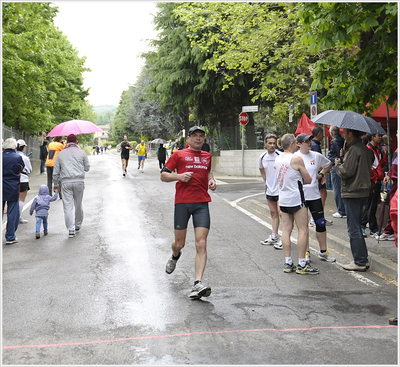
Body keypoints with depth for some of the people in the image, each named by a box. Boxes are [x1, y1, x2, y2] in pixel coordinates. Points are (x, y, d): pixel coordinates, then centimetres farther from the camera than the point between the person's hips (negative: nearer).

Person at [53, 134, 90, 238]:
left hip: (66, 182, 0)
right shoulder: (81, 152, 5)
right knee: (78, 204, 15)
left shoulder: (61, 154, 9)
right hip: (79, 181, 0)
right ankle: (78, 225, 28)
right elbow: (87, 168, 9)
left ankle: (71, 229, -9)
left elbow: (56, 172, 9)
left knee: (68, 206, -2)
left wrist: (56, 184, 19)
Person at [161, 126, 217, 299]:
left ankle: (198, 284, -14)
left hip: (202, 203, 2)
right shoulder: (179, 155, 5)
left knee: (201, 244, -11)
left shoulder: (207, 156, 18)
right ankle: (175, 257, 46)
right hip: (182, 202, -2)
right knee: (179, 244, 7)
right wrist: (179, 176, -13)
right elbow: (163, 175, 5)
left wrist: (211, 180, 15)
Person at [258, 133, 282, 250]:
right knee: (273, 213, 15)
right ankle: (274, 237, 26)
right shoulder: (262, 157, 4)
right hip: (269, 189, 6)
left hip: (280, 189, -6)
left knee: (280, 212, -9)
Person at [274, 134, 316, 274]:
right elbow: (308, 180, -6)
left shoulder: (277, 159, 8)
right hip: (296, 199, -7)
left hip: (283, 199, 7)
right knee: (303, 230, -1)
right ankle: (302, 265, -1)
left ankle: (288, 263, 10)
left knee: (286, 230, 8)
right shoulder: (297, 159, -13)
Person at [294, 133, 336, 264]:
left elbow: (329, 164, 23)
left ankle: (323, 251, 17)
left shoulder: (316, 156, 5)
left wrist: (321, 174, 11)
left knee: (321, 223, 4)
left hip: (314, 195, 3)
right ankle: (306, 252, 16)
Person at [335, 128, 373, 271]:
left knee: (353, 229, -3)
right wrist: (344, 158, 9)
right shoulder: (364, 148, 14)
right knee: (356, 227, 19)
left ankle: (360, 262, 2)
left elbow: (346, 172, -21)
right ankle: (363, 259, 24)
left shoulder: (353, 150, -18)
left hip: (353, 193, -10)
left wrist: (337, 163, -3)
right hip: (363, 191, 10)